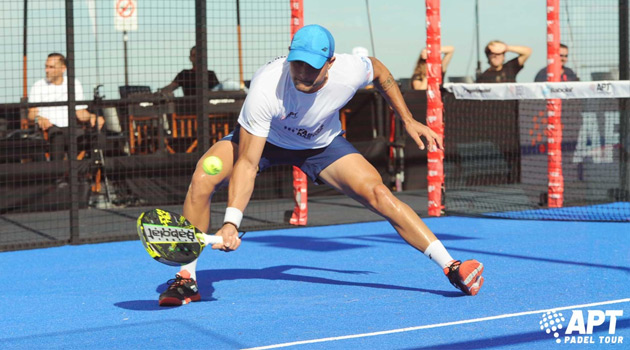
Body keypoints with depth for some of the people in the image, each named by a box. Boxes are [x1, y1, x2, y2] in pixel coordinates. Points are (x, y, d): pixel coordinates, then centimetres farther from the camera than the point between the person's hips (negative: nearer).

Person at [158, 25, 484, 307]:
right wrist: (232, 222, -45)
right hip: (261, 137, -1)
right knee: (203, 178, -27)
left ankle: (452, 268, -12)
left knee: (377, 193, -19)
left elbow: (379, 71, -2)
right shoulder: (266, 88, -39)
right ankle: (186, 280, -11)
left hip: (323, 143, 2)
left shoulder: (350, 71, -31)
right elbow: (246, 164, -35)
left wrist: (409, 121, 1)